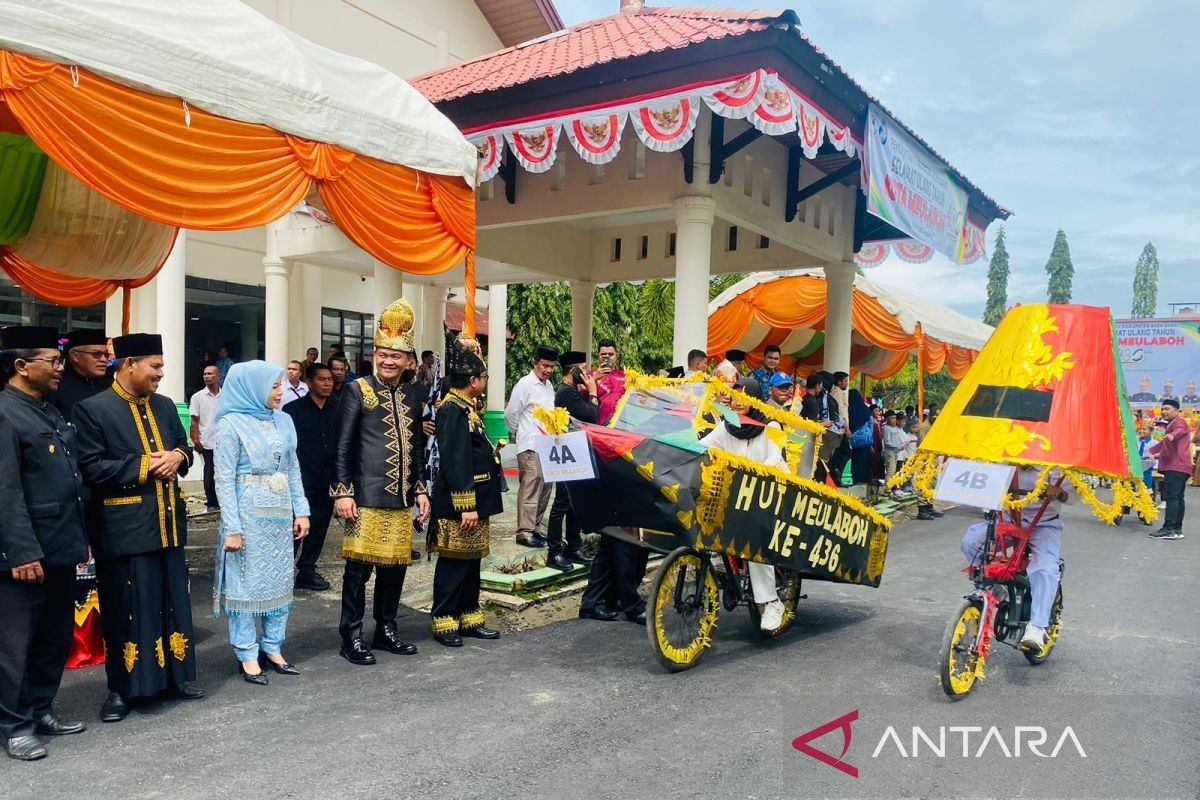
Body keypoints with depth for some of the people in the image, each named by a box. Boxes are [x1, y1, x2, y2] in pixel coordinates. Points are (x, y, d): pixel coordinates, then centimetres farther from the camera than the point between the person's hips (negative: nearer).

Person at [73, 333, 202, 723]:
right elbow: (90, 468, -14)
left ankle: (178, 675, 26)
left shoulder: (165, 405, 11)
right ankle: (121, 688, 18)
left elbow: (184, 448, 17)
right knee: (126, 607, 4)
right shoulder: (93, 409, -8)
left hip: (168, 522, 6)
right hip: (124, 527, -6)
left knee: (173, 601, 13)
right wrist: (144, 465, -17)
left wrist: (177, 457, -6)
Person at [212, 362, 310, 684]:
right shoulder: (232, 424, -8)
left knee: (280, 581, 10)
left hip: (281, 512, 6)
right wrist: (232, 528, -15)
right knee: (246, 582, 3)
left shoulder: (284, 421, 7)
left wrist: (301, 510, 6)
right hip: (248, 512, -6)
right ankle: (247, 655, 15)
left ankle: (272, 648, 22)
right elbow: (224, 479, -11)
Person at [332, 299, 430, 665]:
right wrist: (342, 492, -11)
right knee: (359, 564, -1)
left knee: (396, 563, 11)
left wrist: (421, 489, 13)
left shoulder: (413, 395, 12)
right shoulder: (356, 390, -3)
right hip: (366, 495, -5)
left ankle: (386, 630, 25)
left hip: (400, 497, 5)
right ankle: (351, 637, 11)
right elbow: (343, 445, -5)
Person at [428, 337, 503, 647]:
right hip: (458, 505, -10)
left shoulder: (465, 408, 13)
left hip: (475, 501, 10)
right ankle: (444, 623, 12)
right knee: (453, 563, 1)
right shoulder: (453, 411, -18)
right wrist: (465, 507, -23)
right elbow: (454, 463, -23)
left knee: (471, 561, 16)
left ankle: (469, 617, 26)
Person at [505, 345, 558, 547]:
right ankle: (524, 532, -3)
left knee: (545, 487, 11)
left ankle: (533, 527, 21)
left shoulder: (549, 385, 14)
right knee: (530, 487, -9)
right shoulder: (525, 384, -9)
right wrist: (522, 432, 6)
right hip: (530, 446, -8)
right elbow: (510, 414, -6)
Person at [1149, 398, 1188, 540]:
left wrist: (1172, 435, -53)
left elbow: (1179, 430, -31)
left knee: (1171, 497, -16)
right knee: (1178, 497, 10)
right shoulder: (1171, 426, 28)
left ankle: (1169, 529, -21)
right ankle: (1177, 529, 13)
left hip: (1175, 466, -11)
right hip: (1178, 467, 11)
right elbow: (1165, 443, 39)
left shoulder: (1179, 423, -6)